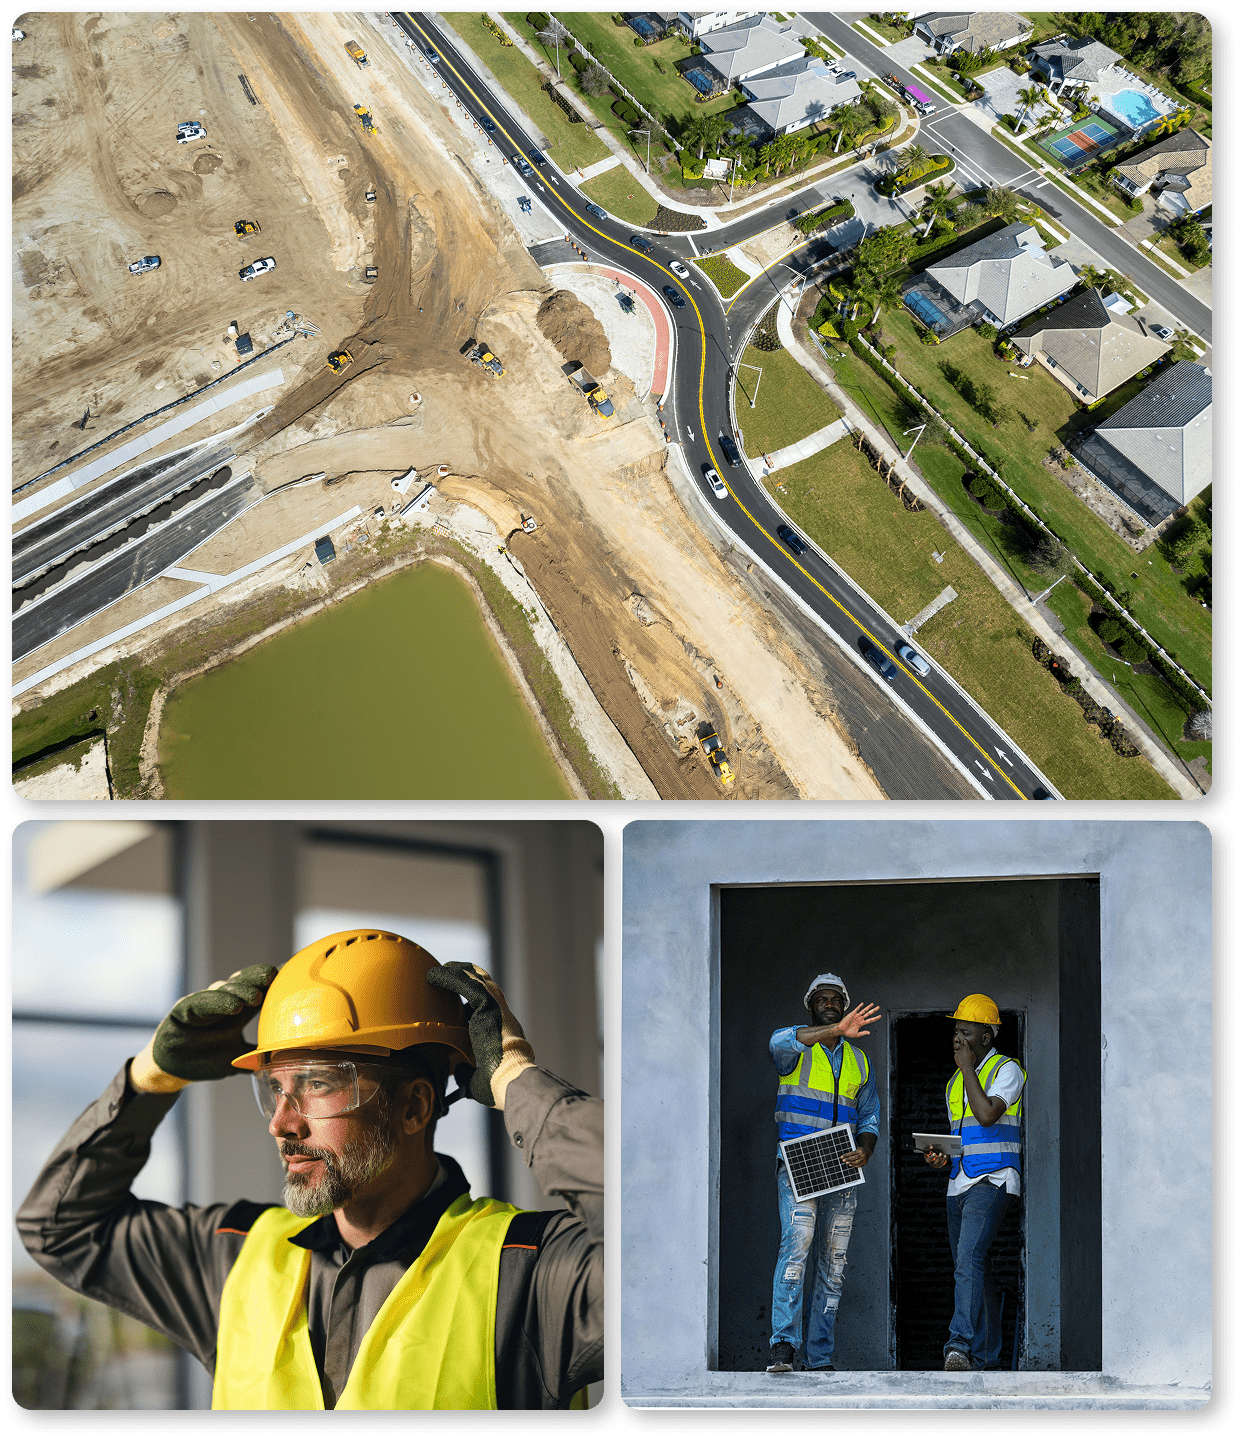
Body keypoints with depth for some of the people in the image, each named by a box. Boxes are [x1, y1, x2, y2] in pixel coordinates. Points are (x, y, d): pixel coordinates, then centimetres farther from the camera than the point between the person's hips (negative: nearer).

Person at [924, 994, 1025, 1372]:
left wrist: (968, 1066, -11)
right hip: (960, 1183, 8)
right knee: (972, 1269, 8)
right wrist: (940, 1155, 6)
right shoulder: (955, 1081, 20)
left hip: (992, 1181, -8)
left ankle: (961, 1345, -34)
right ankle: (986, 1354, 12)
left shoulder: (1006, 1069, -3)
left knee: (969, 1259, -24)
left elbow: (987, 1115, -19)